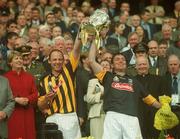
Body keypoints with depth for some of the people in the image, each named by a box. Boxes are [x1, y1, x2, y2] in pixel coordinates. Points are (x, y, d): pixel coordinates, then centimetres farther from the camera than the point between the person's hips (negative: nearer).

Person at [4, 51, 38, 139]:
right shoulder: (5, 77, -1)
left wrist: (28, 99, -11)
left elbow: (35, 94, 9)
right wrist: (16, 99, -16)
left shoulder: (29, 77, 13)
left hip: (28, 114, 4)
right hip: (13, 115, -4)